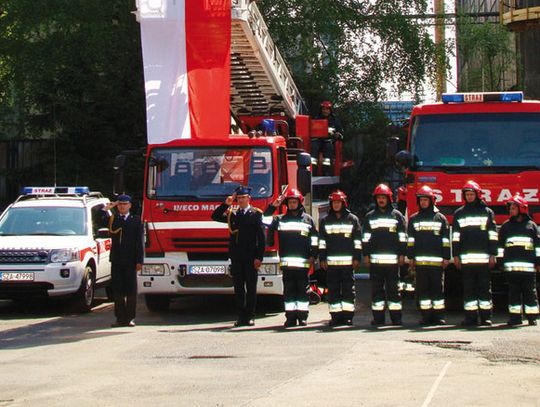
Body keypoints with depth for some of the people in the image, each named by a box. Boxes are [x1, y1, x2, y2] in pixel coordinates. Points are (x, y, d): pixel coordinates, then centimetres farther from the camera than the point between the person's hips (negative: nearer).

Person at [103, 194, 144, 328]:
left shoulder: (136, 220, 5)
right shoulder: (113, 218, 12)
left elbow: (139, 242, 1)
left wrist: (139, 261, -6)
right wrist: (106, 209, -7)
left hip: (130, 261, -2)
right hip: (116, 260, 2)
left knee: (131, 290, 1)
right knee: (117, 291, 2)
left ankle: (130, 318, 6)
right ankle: (120, 318, 6)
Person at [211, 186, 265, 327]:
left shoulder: (256, 214, 0)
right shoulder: (232, 214, 13)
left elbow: (261, 237, -3)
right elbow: (215, 217, 10)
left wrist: (259, 257, -10)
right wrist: (226, 204, -1)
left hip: (250, 257, -4)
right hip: (236, 257, 4)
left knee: (251, 288, 1)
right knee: (238, 288, 5)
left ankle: (250, 316, 6)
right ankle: (241, 317, 8)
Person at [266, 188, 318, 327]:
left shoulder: (308, 219, 11)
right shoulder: (280, 219, 12)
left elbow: (314, 238, 11)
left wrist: (313, 255, 3)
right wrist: (273, 206, 1)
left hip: (303, 262, -1)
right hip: (286, 262, 1)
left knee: (303, 289, 0)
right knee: (289, 290, 1)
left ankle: (302, 316, 4)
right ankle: (290, 316, 2)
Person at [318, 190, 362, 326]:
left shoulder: (352, 219, 8)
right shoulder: (325, 221, 12)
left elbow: (357, 241, 6)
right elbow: (321, 241, 11)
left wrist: (357, 258, 0)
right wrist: (322, 259, 4)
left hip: (348, 262, -2)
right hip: (331, 262, 2)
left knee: (348, 289, -2)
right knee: (333, 290, 0)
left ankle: (348, 316, 1)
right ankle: (335, 316, 3)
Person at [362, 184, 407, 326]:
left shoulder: (397, 215, 7)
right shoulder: (370, 216, 12)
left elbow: (402, 236, 6)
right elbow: (365, 237, 12)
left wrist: (402, 255, 0)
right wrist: (366, 255, 4)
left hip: (392, 259, -2)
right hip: (375, 260, 2)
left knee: (393, 288, -1)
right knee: (376, 289, 2)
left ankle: (396, 318, 1)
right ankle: (378, 318, 6)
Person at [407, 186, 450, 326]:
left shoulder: (440, 218, 9)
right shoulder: (414, 219, 13)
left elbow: (446, 240, 7)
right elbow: (410, 240, 11)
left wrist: (446, 258, 1)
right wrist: (410, 258, 3)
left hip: (437, 261, -1)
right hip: (420, 261, 1)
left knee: (437, 288, -1)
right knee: (422, 289, 1)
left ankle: (438, 316, 3)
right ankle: (426, 316, 5)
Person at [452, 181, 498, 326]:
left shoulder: (487, 212, 10)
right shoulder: (459, 213, 13)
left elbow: (493, 235, 7)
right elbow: (455, 236, 12)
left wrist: (492, 254, 0)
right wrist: (455, 255, 5)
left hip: (483, 258, -1)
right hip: (466, 258, 1)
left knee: (485, 287, -1)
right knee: (468, 288, 1)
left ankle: (486, 317, 2)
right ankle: (470, 317, 3)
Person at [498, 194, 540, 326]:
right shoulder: (506, 226, 14)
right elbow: (500, 244, 15)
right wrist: (500, 261, 8)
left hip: (528, 266, -2)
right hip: (511, 265, 2)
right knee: (513, 291, 2)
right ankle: (515, 316, 5)